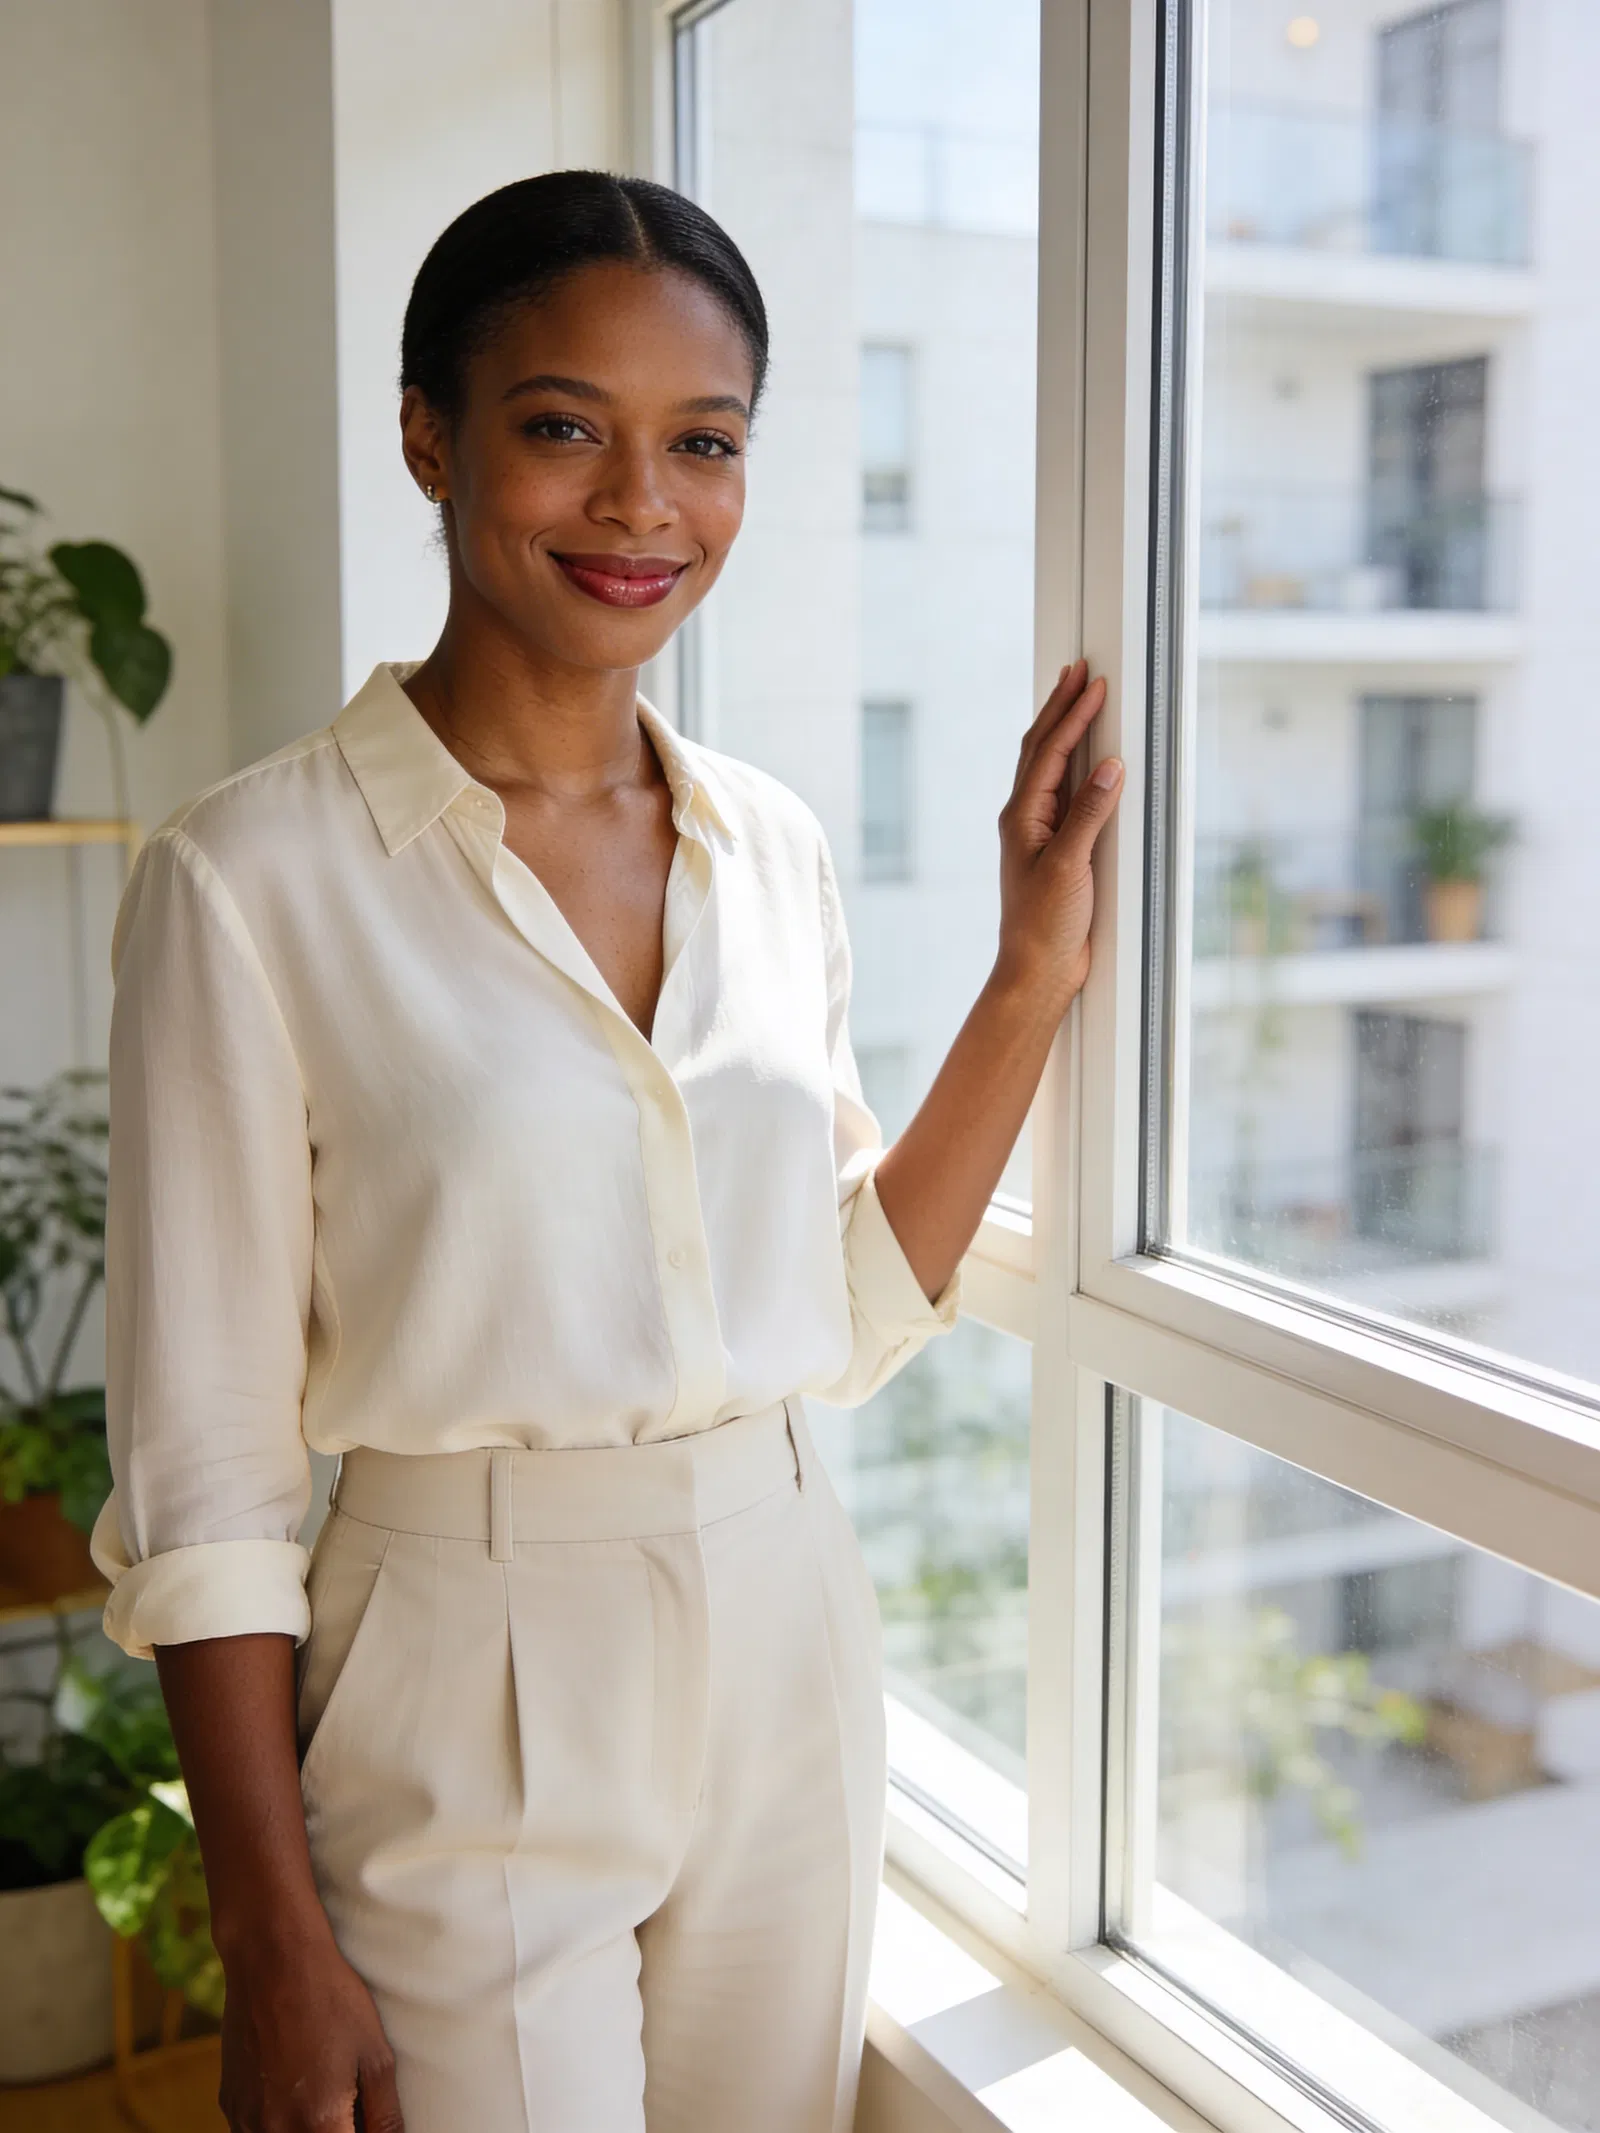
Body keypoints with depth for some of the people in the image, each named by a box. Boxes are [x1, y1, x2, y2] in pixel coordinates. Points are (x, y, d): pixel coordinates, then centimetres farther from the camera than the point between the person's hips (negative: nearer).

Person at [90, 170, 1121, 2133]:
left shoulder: (774, 848, 3)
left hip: (788, 1658, 6)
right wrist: (270, 1941, -11)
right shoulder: (254, 875, -13)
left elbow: (852, 1318, 7)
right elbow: (204, 1462, -11)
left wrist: (1034, 972, 0)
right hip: (470, 1705, -5)